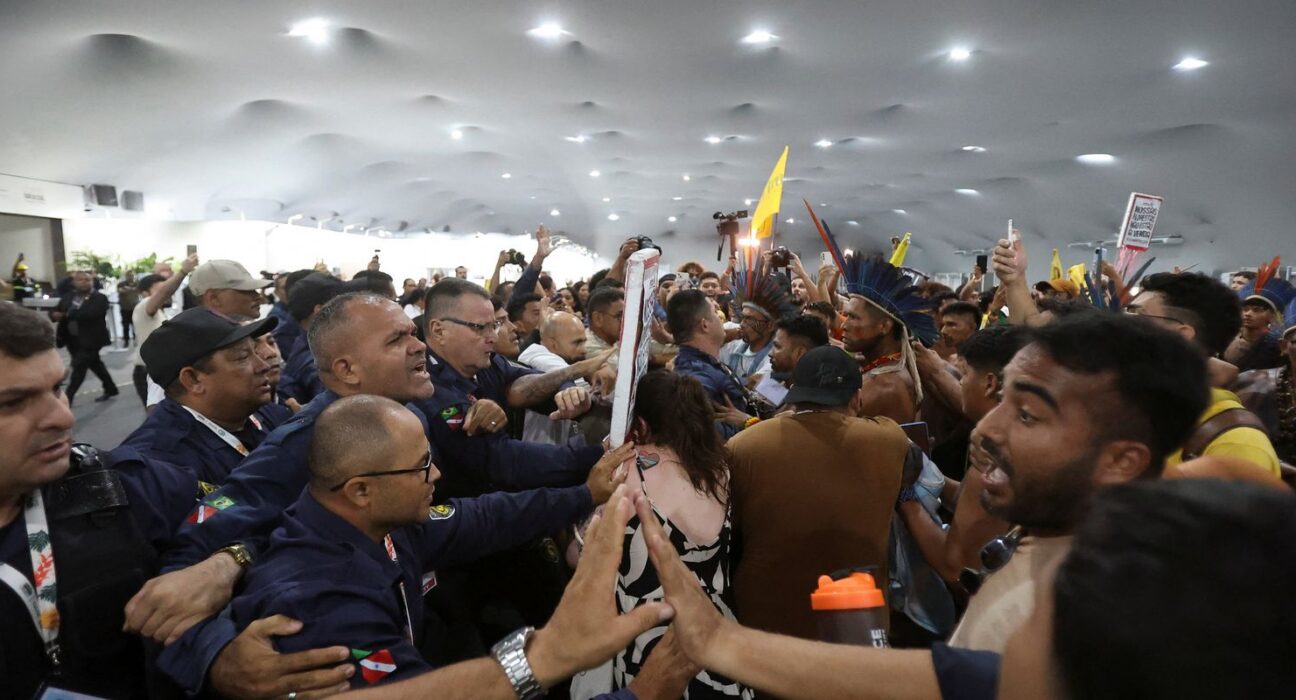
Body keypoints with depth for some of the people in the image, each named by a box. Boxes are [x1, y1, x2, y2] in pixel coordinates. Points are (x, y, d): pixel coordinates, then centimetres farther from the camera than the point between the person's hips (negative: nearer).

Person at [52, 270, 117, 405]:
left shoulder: (99, 298, -10)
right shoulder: (68, 297, 10)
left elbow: (89, 314, -25)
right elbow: (54, 312, 6)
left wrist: (68, 314, -16)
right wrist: (55, 314, -17)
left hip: (89, 340, -7)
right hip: (73, 340, 7)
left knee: (78, 368, -8)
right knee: (95, 365, 17)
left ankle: (67, 398, -2)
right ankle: (111, 389, 30)